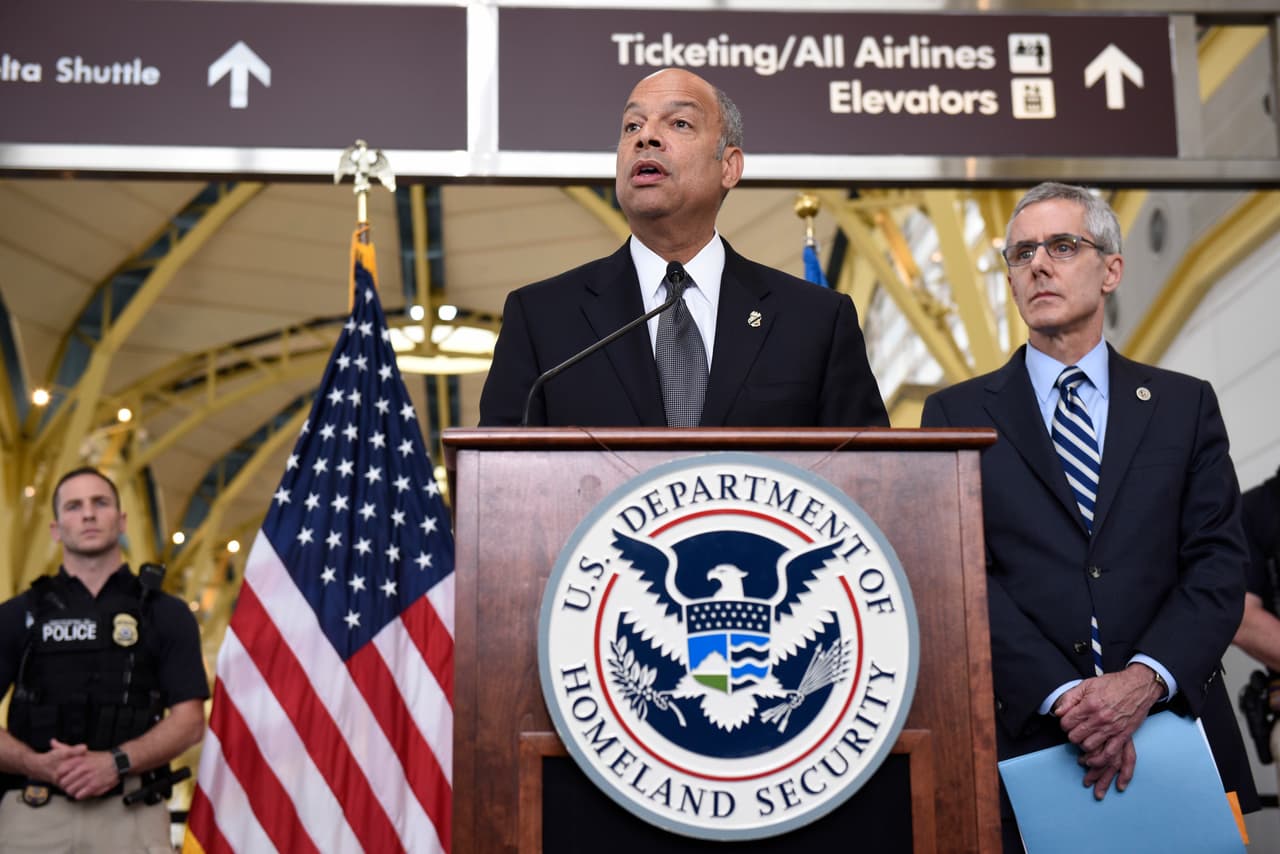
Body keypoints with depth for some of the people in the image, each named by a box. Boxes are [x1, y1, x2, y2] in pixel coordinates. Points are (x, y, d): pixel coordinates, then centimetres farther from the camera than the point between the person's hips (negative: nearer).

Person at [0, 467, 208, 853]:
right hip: (32, 814, 1)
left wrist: (117, 762, -13)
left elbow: (189, 720, 1)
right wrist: (37, 763, -12)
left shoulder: (166, 614, 9)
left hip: (131, 815, -1)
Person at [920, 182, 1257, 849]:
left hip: (1172, 735, 1)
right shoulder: (957, 415, 5)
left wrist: (1146, 679, -15)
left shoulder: (1185, 405, 9)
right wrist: (1061, 696, -16)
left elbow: (1218, 564, 1)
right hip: (1023, 742, -1)